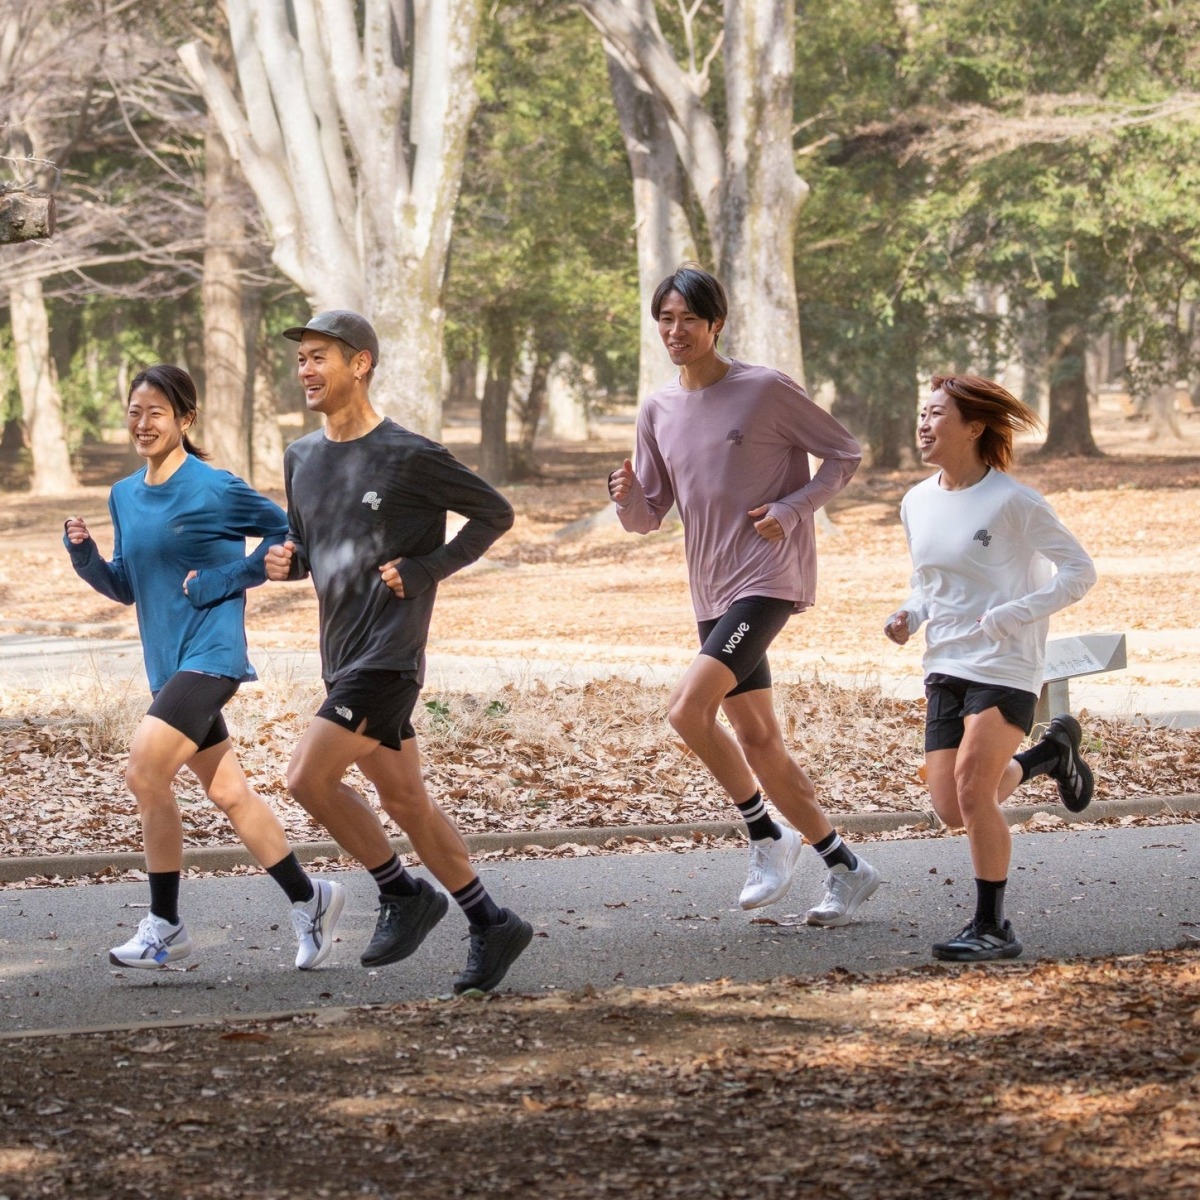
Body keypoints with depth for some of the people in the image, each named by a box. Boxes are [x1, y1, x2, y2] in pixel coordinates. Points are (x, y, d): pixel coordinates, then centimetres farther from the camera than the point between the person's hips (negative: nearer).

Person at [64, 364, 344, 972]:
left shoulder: (214, 490, -12)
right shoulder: (124, 496, 9)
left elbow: (286, 533, -4)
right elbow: (125, 588, 16)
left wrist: (224, 580, -13)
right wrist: (83, 553, -2)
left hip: (211, 654, -8)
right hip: (167, 663, 8)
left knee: (145, 773, -17)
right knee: (227, 792, 12)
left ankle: (165, 926, -6)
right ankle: (308, 899, 26)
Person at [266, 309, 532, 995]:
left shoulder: (411, 457, -10)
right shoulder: (302, 458, 11)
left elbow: (495, 514, -3)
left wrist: (424, 571, -11)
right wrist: (286, 562, 0)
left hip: (390, 654, -8)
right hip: (342, 655, 8)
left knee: (309, 778, -14)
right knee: (405, 800, 10)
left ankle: (402, 893, 2)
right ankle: (492, 925, 18)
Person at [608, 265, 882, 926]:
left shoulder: (767, 390, -9)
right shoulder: (657, 412, 8)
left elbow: (844, 455, -3)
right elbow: (647, 518, 11)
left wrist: (790, 509, -15)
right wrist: (626, 497, -11)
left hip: (771, 579, -7)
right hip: (712, 592, 7)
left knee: (687, 709, -21)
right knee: (756, 741, 9)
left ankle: (767, 837, -3)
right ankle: (846, 867, 21)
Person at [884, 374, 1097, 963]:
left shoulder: (1012, 502, -13)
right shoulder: (917, 504, 8)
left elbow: (1078, 570, -9)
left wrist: (1010, 616, -19)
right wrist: (909, 616, 0)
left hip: (1005, 669, -7)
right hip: (945, 668, 7)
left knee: (971, 789, -17)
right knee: (950, 806, 3)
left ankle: (992, 927, -2)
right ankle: (1050, 752, 29)